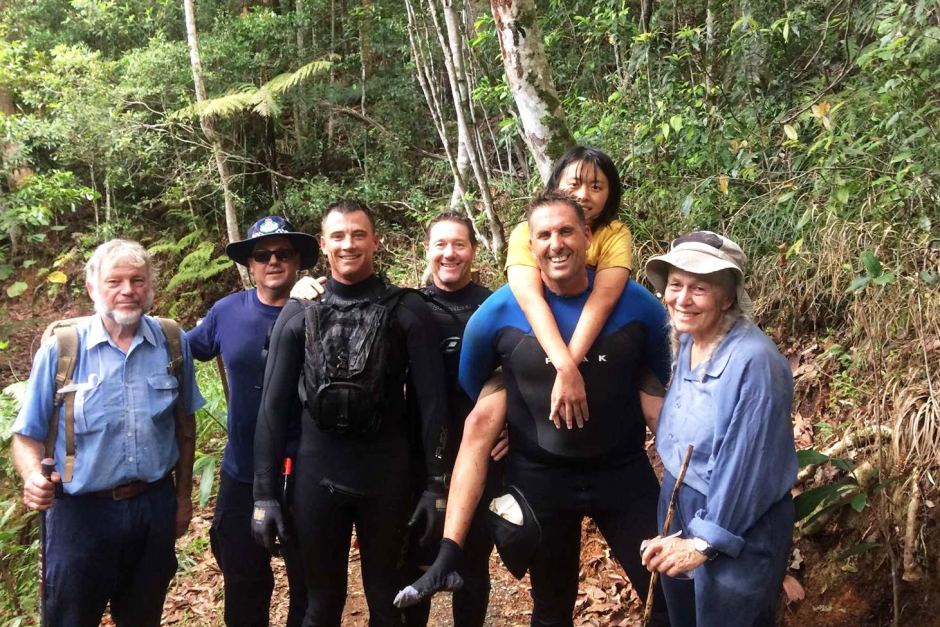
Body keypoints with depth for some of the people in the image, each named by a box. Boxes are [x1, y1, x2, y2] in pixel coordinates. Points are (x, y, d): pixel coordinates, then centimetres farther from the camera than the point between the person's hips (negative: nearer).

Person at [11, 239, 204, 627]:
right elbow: (27, 435, -6)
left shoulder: (173, 344, -3)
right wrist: (34, 477, -26)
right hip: (80, 513, -2)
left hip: (155, 507, 2)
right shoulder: (60, 350, -11)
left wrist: (183, 496, 12)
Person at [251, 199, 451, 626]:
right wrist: (264, 493, -1)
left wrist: (437, 484, -7)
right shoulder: (298, 314, 2)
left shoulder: (408, 311, -3)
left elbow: (431, 402, -3)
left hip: (387, 476, -1)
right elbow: (274, 406, 2)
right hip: (316, 476, 1)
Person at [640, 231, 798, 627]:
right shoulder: (686, 342, -1)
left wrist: (706, 541, -19)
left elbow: (748, 467, -24)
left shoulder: (753, 361, -26)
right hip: (678, 506, 8)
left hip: (737, 529, -8)